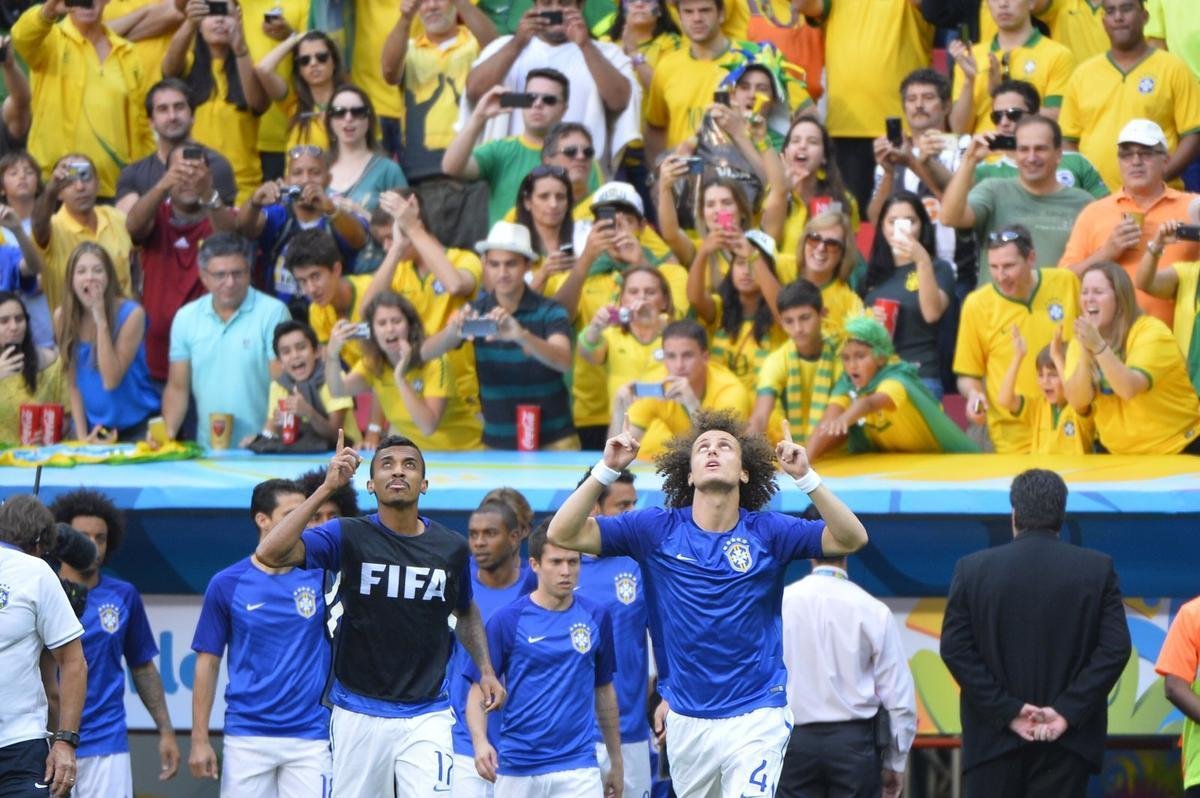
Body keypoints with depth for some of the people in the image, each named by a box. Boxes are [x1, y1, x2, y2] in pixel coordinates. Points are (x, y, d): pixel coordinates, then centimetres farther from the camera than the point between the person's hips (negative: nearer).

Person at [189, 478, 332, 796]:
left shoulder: (322, 575, 4)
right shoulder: (227, 584, 1)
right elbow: (207, 663, 5)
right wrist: (199, 740, 1)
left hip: (310, 737, 0)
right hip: (247, 737, 0)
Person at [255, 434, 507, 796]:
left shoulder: (452, 547, 3)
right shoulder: (349, 536, -5)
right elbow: (270, 553, -20)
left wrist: (485, 671, 9)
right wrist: (327, 488, -24)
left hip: (426, 717, 1)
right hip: (358, 715, -1)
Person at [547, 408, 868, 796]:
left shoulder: (767, 532, -2)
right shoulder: (658, 529, 0)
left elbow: (851, 539, -13)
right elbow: (563, 534, -4)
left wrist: (805, 476, -25)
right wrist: (608, 469, -16)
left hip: (755, 718, -3)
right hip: (686, 719, 3)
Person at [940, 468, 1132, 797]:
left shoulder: (972, 570, 1)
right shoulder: (1098, 570, 0)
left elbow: (954, 648, -4)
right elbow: (1115, 648, -6)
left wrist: (1008, 711, -5)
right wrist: (1067, 712, -8)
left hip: (994, 739, 0)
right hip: (1066, 739, 0)